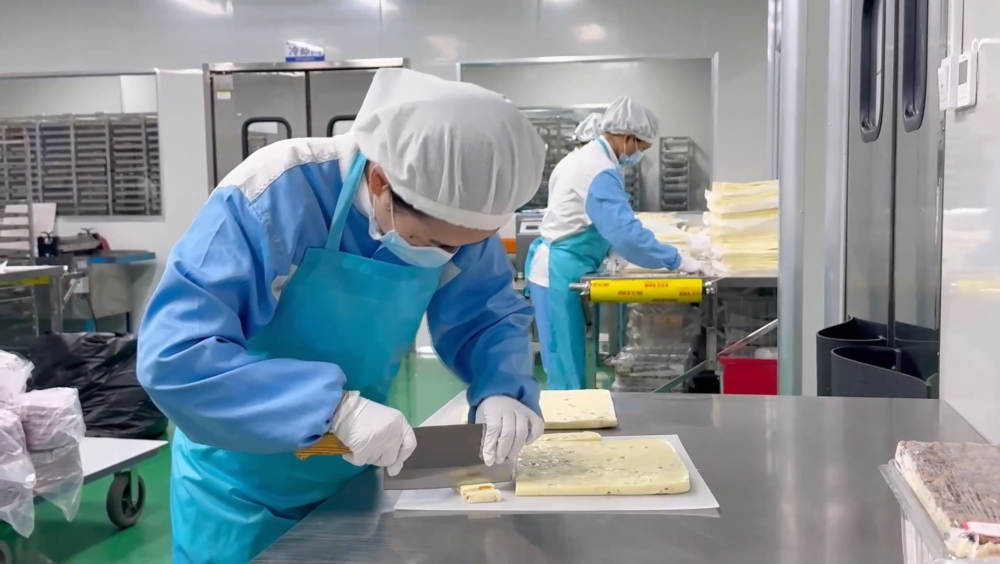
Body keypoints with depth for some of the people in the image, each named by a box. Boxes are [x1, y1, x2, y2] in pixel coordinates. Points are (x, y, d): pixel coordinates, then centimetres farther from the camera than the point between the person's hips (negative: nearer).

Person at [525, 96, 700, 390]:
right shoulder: (600, 172, -21)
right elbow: (626, 232, -28)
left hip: (557, 267, 11)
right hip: (559, 272, -11)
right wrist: (676, 261, -21)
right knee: (567, 371, -5)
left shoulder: (585, 156, 13)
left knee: (567, 365, 14)